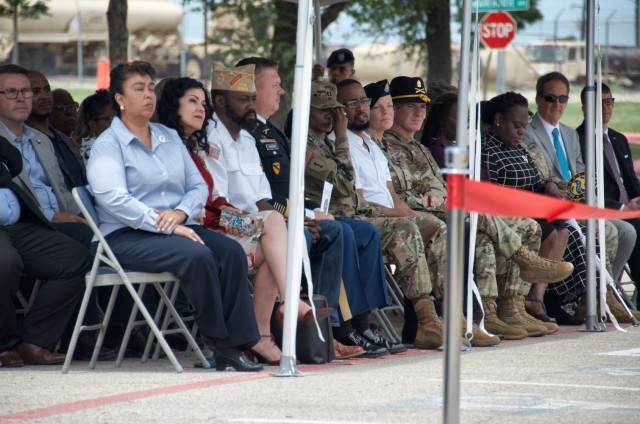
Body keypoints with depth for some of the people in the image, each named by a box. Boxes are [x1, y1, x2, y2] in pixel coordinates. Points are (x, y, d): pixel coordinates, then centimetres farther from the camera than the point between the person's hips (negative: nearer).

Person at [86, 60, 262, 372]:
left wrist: (181, 212, -9)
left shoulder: (170, 138, 21)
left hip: (177, 227, 6)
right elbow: (114, 199, -16)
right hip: (128, 236, -6)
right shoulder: (107, 145, -1)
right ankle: (216, 337, -17)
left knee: (231, 251, -22)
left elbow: (198, 186, 16)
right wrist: (167, 228, -22)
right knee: (197, 256, -32)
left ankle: (235, 343, -25)